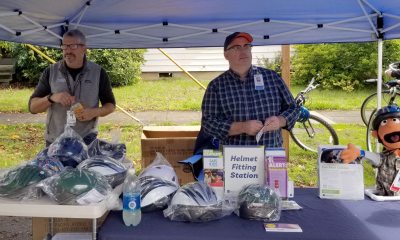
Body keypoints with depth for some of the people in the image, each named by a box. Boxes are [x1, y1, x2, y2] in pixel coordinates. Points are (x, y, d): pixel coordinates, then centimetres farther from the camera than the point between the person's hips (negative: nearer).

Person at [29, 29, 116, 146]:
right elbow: (32, 107, 1)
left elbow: (110, 105, 6)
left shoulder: (98, 72, -2)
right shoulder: (51, 72, 0)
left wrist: (94, 112, -15)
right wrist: (51, 98, -20)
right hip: (55, 141, 2)